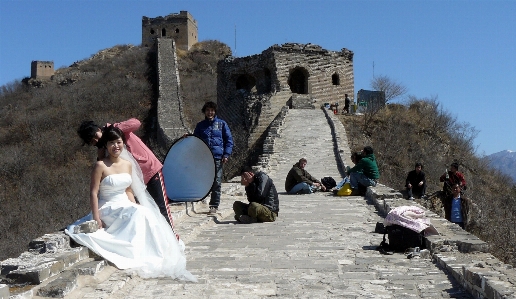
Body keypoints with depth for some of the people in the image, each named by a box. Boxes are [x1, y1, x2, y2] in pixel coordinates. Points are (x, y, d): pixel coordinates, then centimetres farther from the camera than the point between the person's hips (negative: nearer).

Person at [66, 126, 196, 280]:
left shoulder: (128, 164, 9)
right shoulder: (101, 165, -10)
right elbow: (93, 193, -13)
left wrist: (136, 206, 0)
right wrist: (96, 219, -18)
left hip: (126, 206, 6)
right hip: (108, 209, -6)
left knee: (148, 214, -20)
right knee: (139, 216, -29)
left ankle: (154, 257, -16)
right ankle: (137, 256, -21)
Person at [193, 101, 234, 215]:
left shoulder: (221, 124, 8)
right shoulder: (200, 125, 14)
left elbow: (229, 140, 7)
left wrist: (226, 155, -3)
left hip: (217, 158, -2)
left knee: (216, 183, -2)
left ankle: (214, 206, 4)